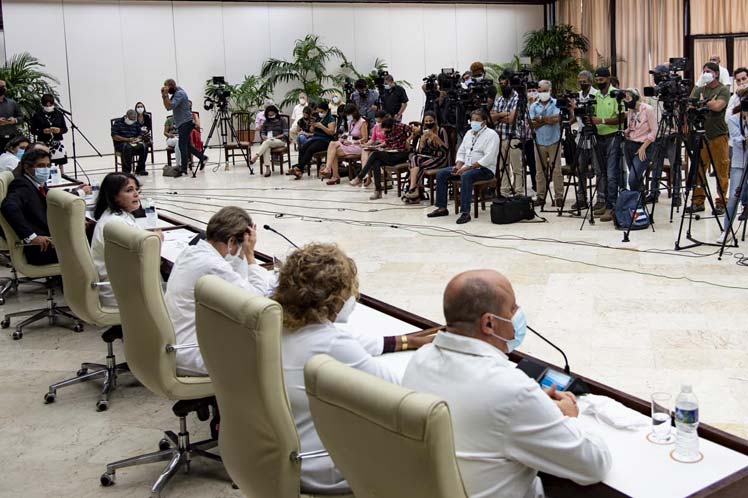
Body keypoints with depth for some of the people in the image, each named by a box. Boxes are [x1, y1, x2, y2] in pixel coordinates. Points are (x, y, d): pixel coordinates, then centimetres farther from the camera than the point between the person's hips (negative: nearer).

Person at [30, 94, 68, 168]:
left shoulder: (59, 113, 5)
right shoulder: (37, 115, -1)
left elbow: (65, 129, 8)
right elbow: (32, 130, 0)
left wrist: (59, 130, -13)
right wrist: (42, 131, -16)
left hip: (57, 143, 2)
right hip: (43, 143, -2)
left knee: (61, 162, 3)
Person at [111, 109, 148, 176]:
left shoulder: (136, 123, 12)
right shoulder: (118, 122, -3)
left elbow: (140, 134, 16)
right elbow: (114, 136, -11)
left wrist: (138, 138, -11)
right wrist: (128, 139, -20)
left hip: (133, 143, 5)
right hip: (120, 144, -5)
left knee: (144, 147, -23)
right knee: (127, 148, -39)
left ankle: (140, 169, -13)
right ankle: (126, 170, -30)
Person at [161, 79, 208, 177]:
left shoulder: (180, 93, -15)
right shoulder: (175, 93, 14)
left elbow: (170, 106, -25)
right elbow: (167, 106, 13)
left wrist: (166, 94, -21)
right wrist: (164, 95, 3)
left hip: (186, 123, -10)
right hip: (181, 123, 10)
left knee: (182, 145, -11)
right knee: (186, 145, 14)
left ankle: (183, 169, -11)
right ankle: (202, 157, 24)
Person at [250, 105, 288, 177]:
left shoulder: (281, 121, 7)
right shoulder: (266, 122, 20)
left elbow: (285, 133, -2)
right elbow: (262, 133, 16)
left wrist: (275, 137, -14)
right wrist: (264, 136, -9)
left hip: (280, 141, -3)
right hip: (268, 141, 3)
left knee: (267, 142, -37)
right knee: (266, 148, -36)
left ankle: (255, 156, -46)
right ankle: (268, 169, -46)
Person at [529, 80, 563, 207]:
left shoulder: (556, 103, 1)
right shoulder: (533, 106, 8)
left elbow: (557, 118, -15)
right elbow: (533, 124, -3)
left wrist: (541, 118, -9)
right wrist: (548, 119, -9)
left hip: (554, 141, -3)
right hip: (539, 142, 3)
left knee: (556, 170, -3)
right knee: (540, 171, 6)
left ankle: (559, 197, 1)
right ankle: (540, 196, 12)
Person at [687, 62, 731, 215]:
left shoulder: (723, 90, 1)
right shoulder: (698, 90, 14)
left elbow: (718, 106, -14)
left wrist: (702, 101, -4)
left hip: (718, 135, -4)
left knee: (721, 171, 0)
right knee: (698, 169, 3)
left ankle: (720, 203, 6)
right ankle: (698, 201, 9)